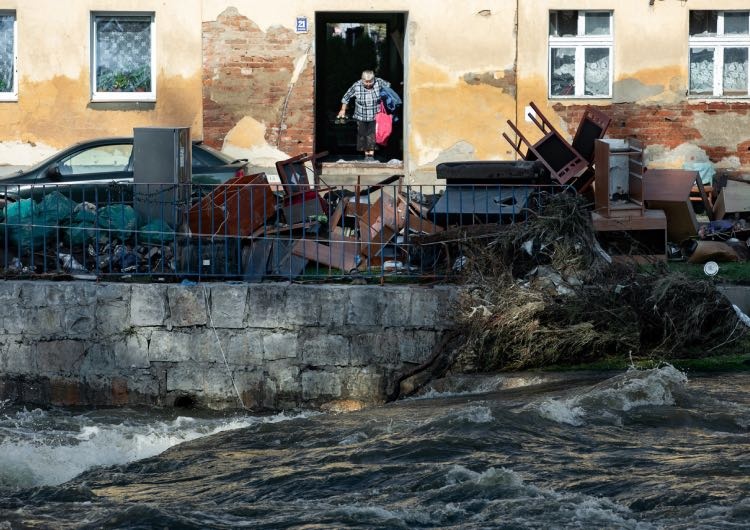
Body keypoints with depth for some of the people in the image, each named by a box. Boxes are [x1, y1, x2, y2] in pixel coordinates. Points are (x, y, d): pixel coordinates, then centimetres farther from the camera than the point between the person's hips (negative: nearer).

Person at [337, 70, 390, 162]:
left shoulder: (379, 83, -13)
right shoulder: (356, 86, -13)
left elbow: (388, 86, 7)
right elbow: (346, 97, 2)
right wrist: (343, 110, 5)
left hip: (375, 117, -1)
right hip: (361, 117, 1)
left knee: (372, 135, -7)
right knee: (363, 135, 7)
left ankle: (371, 155, 0)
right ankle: (366, 154, 21)